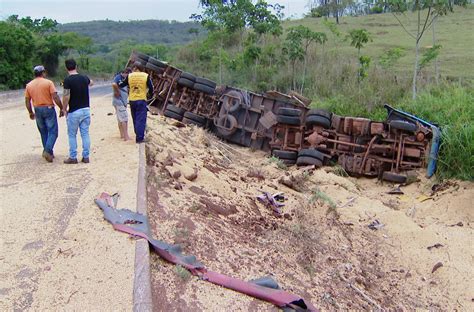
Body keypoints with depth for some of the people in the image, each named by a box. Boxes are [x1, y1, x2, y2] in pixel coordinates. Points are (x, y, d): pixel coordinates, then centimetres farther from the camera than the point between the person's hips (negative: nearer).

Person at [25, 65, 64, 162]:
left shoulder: (29, 85, 6)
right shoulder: (48, 83, -7)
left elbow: (27, 101, 8)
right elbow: (55, 97, -15)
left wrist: (31, 112, 19)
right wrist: (61, 108, -7)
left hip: (37, 110, 5)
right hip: (48, 109, -5)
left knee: (44, 132, 16)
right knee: (53, 132, 0)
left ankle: (49, 152, 20)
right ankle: (47, 151, -15)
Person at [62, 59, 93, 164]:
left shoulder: (68, 80, -13)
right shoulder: (84, 78, 4)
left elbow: (66, 96, -16)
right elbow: (91, 82, 27)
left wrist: (64, 109, -4)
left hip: (74, 111, -4)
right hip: (86, 110, 4)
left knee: (72, 135, 7)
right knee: (85, 134, 8)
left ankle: (73, 157, 11)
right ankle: (86, 157, 11)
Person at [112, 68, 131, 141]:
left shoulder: (124, 79, 15)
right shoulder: (118, 77, -13)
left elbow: (126, 90, 22)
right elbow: (114, 84, -33)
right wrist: (117, 92, -21)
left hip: (122, 102, 9)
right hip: (119, 101, -9)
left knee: (120, 119, 14)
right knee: (124, 119, -8)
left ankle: (122, 135, 23)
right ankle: (126, 137, -8)